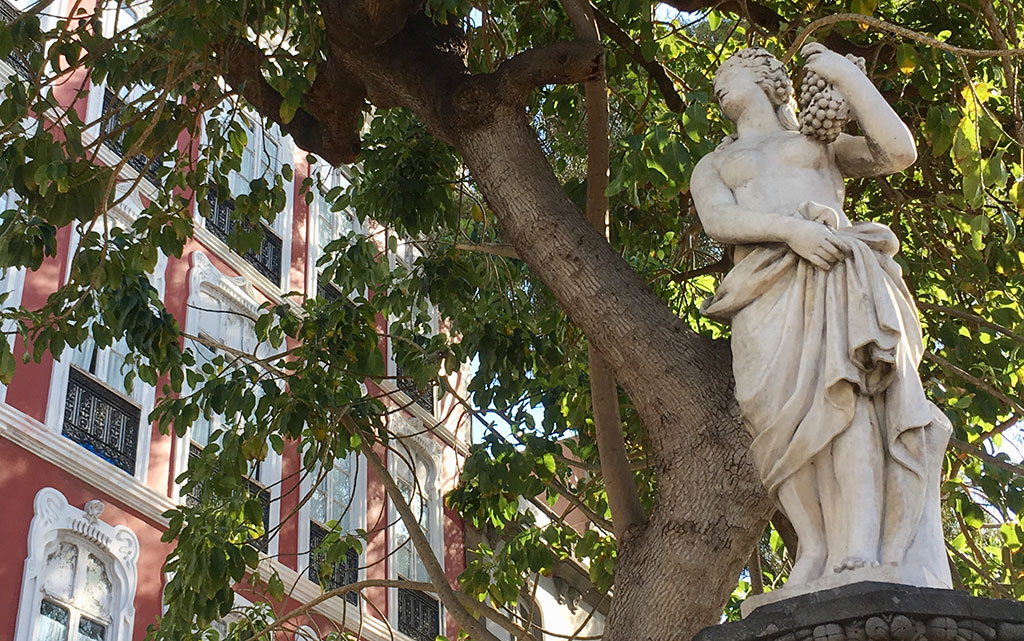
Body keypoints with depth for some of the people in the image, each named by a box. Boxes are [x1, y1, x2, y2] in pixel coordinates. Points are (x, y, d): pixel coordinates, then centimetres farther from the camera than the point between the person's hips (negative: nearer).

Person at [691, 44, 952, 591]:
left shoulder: (824, 143, 31)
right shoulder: (713, 167, 32)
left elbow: (899, 152, 13)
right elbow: (718, 220, 9)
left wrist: (846, 75, 14)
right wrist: (789, 228, -10)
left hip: (840, 278, -1)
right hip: (767, 288, 1)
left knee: (850, 392, -28)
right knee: (787, 413, -25)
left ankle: (860, 566, -39)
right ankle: (818, 557, -32)